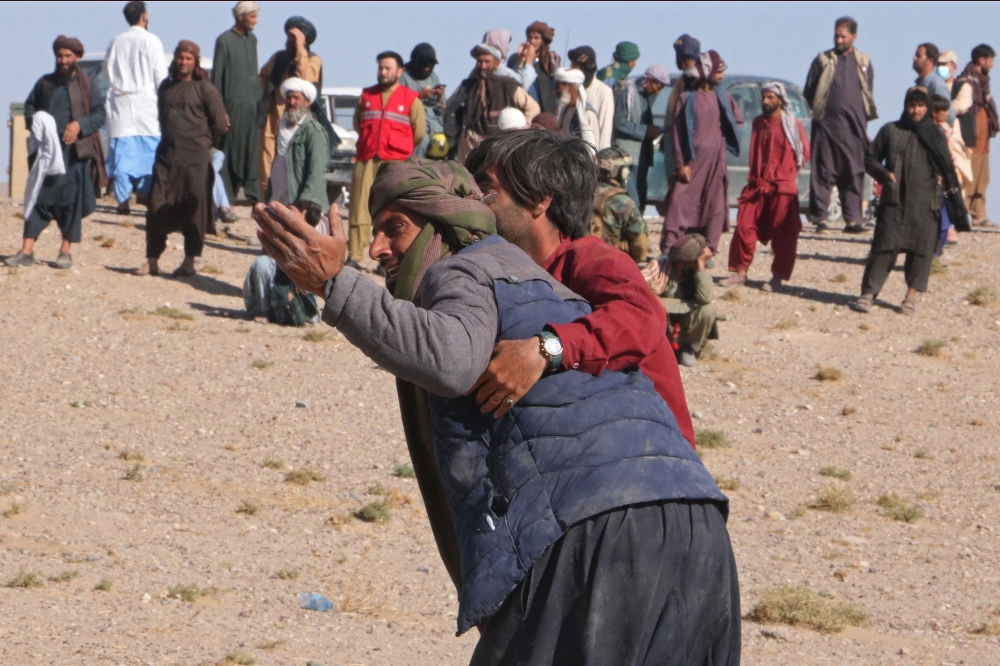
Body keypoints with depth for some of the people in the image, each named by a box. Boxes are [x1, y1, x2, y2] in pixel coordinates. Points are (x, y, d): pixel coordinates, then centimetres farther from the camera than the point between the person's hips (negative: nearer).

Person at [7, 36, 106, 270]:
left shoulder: (86, 86, 4)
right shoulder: (45, 83, 13)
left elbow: (99, 114, 1)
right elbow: (29, 106, 19)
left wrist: (79, 124, -15)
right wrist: (34, 121, -2)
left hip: (74, 152, -2)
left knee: (70, 200, 0)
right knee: (38, 198, -1)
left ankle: (66, 251, 9)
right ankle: (27, 251, -2)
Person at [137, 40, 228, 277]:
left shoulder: (205, 88, -1)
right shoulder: (166, 87, 15)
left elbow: (220, 125, 0)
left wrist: (200, 140, 7)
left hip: (195, 159, -5)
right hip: (166, 157, 5)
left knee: (194, 207, -5)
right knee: (157, 207, 0)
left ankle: (189, 262, 2)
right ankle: (152, 261, 6)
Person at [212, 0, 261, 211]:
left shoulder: (252, 39, 15)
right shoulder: (224, 41, -4)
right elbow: (217, 77, -5)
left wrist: (260, 99, 14)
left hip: (253, 106, 6)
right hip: (234, 105, -6)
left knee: (253, 154, 3)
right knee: (230, 155, -5)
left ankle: (254, 197, 6)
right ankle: (226, 203, -3)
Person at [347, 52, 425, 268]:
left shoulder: (411, 99, 5)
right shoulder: (366, 96, 15)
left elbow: (419, 132, 7)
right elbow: (357, 124, 26)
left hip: (396, 162, -3)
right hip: (366, 161, 3)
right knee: (359, 208, -3)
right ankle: (355, 257, -2)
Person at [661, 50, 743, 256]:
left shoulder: (721, 96, 8)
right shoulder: (686, 98, -5)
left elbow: (737, 120, 22)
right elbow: (678, 132, -6)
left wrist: (722, 138, 7)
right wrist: (681, 163, -12)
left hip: (715, 160, 4)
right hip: (692, 159, -4)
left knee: (714, 207, 4)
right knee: (680, 203, -7)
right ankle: (668, 249, -6)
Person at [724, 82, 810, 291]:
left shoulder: (792, 125, -3)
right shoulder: (758, 123, 13)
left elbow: (804, 153, 2)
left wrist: (787, 172, 3)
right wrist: (755, 176, 15)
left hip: (782, 187, -5)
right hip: (757, 185, 5)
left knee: (782, 234, -2)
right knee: (744, 227, -2)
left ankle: (778, 277, 5)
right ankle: (740, 272, 3)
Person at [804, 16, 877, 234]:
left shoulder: (864, 62, 13)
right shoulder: (823, 60, 8)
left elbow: (869, 94, 18)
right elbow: (808, 93, 11)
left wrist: (866, 116, 9)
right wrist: (820, 110, 4)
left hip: (854, 126, 1)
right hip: (826, 124, -1)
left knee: (854, 173, 0)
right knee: (823, 172, -4)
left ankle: (853, 218, 2)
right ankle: (821, 218, -3)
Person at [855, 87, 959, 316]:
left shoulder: (935, 134, 12)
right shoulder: (890, 131, 8)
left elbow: (947, 166, 21)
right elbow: (870, 158, 12)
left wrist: (942, 180, 2)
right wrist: (884, 173, -5)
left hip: (925, 202, 1)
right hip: (894, 200, -1)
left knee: (921, 248, 0)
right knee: (885, 245, -7)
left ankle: (911, 295, 9)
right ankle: (869, 293, -7)